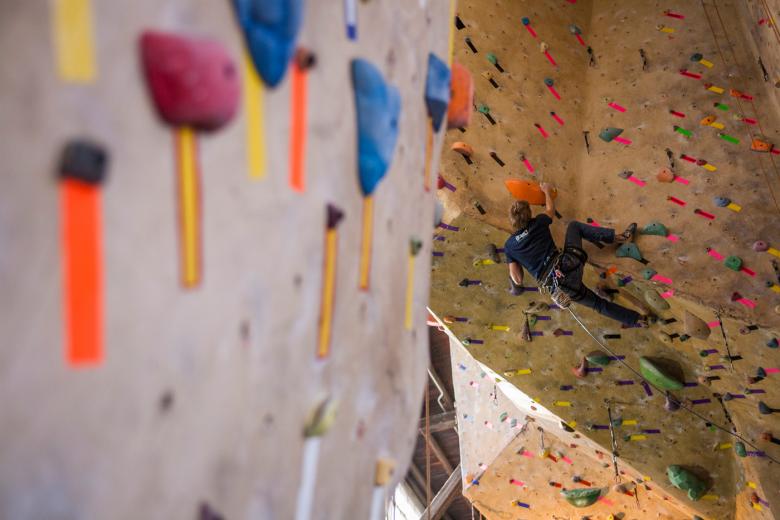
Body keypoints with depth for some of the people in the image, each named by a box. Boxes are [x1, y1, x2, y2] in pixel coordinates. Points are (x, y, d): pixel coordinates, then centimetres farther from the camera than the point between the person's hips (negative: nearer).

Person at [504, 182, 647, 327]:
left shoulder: (509, 246, 3)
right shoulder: (538, 223, 5)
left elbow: (518, 279, 2)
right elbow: (550, 209, 29)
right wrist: (547, 191, 46)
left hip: (556, 286, -1)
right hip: (567, 265, 1)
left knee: (597, 303, 20)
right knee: (574, 226, 28)